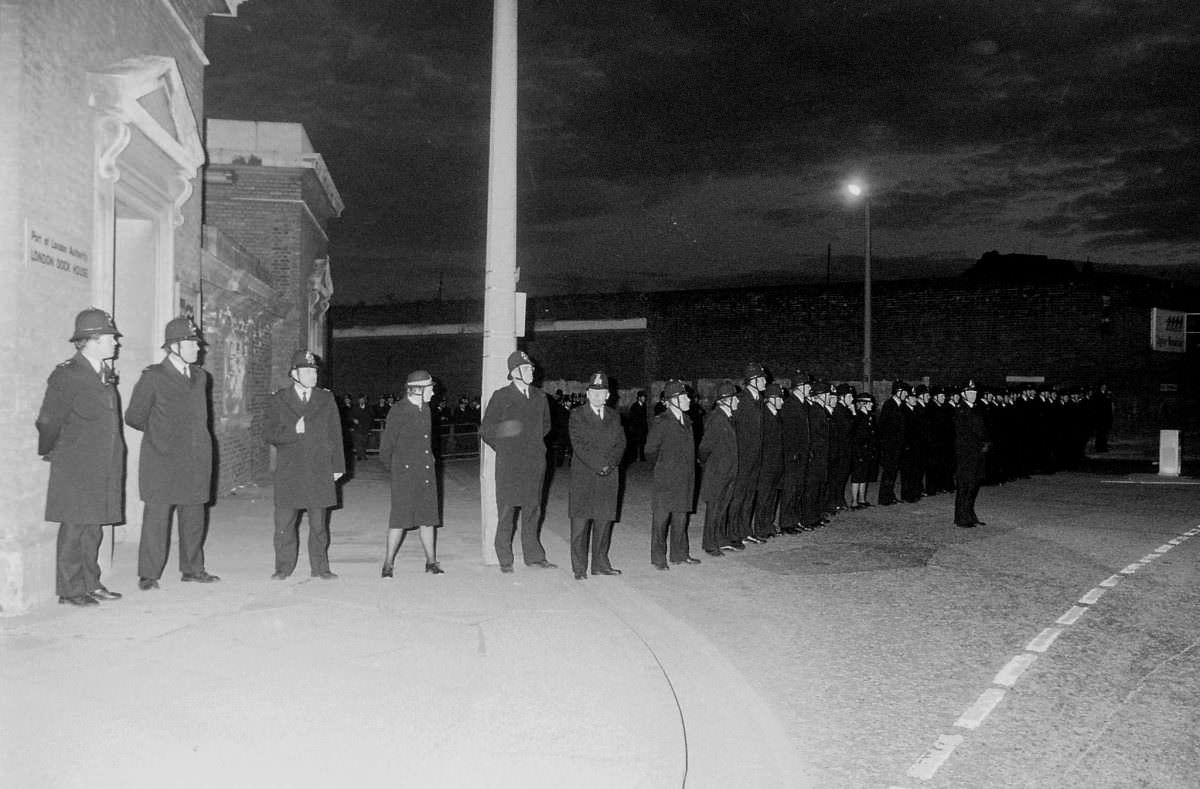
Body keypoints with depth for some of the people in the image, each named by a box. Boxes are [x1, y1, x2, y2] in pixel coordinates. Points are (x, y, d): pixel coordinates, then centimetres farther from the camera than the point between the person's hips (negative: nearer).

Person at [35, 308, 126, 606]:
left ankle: (91, 584, 21)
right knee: (74, 528, -2)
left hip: (102, 468, 8)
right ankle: (70, 590, 6)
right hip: (75, 469, -8)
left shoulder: (105, 375, 14)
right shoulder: (66, 375, -12)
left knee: (93, 528, 13)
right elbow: (48, 422, -10)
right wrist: (49, 454, 1)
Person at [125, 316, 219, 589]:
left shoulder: (200, 377, 14)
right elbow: (134, 417, 2)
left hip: (195, 461, 5)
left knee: (194, 516, 10)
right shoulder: (153, 377, -4)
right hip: (162, 462, -5)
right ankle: (148, 575, 6)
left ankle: (192, 569, 21)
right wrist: (157, 432, 10)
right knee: (157, 516, -3)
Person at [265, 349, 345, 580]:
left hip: (320, 472, 1)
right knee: (285, 522, 2)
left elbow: (335, 434, 9)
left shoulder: (326, 399, 9)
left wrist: (338, 466, 5)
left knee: (319, 523, 5)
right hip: (289, 472, -1)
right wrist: (294, 431, -15)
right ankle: (283, 567, 14)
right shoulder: (278, 400, 5)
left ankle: (320, 567, 14)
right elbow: (271, 436, 1)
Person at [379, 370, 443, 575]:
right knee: (400, 518, -4)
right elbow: (385, 448, -3)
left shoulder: (426, 410, 11)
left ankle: (431, 561, 14)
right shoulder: (398, 411, -10)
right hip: (405, 475, -6)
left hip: (427, 473, 6)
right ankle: (388, 563, 7)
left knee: (428, 517, 7)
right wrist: (394, 468, 7)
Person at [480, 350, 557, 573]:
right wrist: (504, 448, 1)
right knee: (507, 510, -1)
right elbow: (486, 430, 2)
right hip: (509, 463, -4)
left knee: (532, 509, 9)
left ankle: (533, 556, 19)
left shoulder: (540, 398, 10)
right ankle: (505, 560, 7)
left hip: (535, 462, 4)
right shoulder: (501, 397, -2)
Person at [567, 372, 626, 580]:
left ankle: (600, 564, 15)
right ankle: (579, 568, 1)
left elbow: (620, 444, 8)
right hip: (583, 476, -4)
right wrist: (598, 465, -14)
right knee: (580, 522, -4)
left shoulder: (614, 417, 16)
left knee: (604, 521, 5)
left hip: (608, 477, 4)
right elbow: (578, 444, -7)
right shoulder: (577, 415, 3)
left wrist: (610, 464, -10)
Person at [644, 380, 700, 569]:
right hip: (665, 480, -7)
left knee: (681, 517, 12)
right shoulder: (661, 422, -12)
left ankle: (680, 555, 22)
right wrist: (662, 466, 5)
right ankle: (658, 558, 10)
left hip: (684, 480, 7)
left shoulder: (686, 421, 10)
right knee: (661, 519, 1)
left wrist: (688, 469, 12)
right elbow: (650, 450, -6)